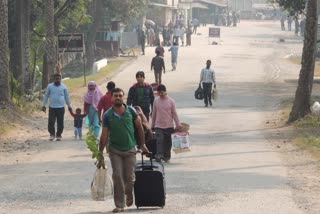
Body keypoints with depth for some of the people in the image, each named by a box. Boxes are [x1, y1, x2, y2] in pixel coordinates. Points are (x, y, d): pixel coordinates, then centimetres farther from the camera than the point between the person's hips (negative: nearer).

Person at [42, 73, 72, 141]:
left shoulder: (63, 87, 7)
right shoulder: (50, 86, 5)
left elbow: (67, 97, 13)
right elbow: (46, 96, 9)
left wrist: (69, 106, 13)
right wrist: (44, 105, 6)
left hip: (61, 107, 0)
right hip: (52, 107, 0)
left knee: (60, 123, 2)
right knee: (51, 122, -6)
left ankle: (58, 135, 14)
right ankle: (52, 134, 9)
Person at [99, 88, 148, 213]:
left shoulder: (131, 111, -5)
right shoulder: (108, 115, -6)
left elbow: (139, 127, 6)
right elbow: (104, 136, -3)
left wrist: (142, 145, 8)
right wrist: (100, 155, -3)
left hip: (130, 149, 1)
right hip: (115, 150, 0)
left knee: (129, 177, 2)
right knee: (117, 177, -7)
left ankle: (128, 193, 36)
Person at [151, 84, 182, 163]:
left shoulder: (171, 101, -3)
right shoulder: (156, 100, 4)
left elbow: (174, 113, 0)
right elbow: (154, 113, 11)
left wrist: (178, 124, -4)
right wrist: (152, 125, 14)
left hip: (169, 126, -1)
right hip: (158, 126, 1)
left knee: (168, 142, 6)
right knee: (159, 141, -13)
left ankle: (167, 156, 17)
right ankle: (159, 155, -20)